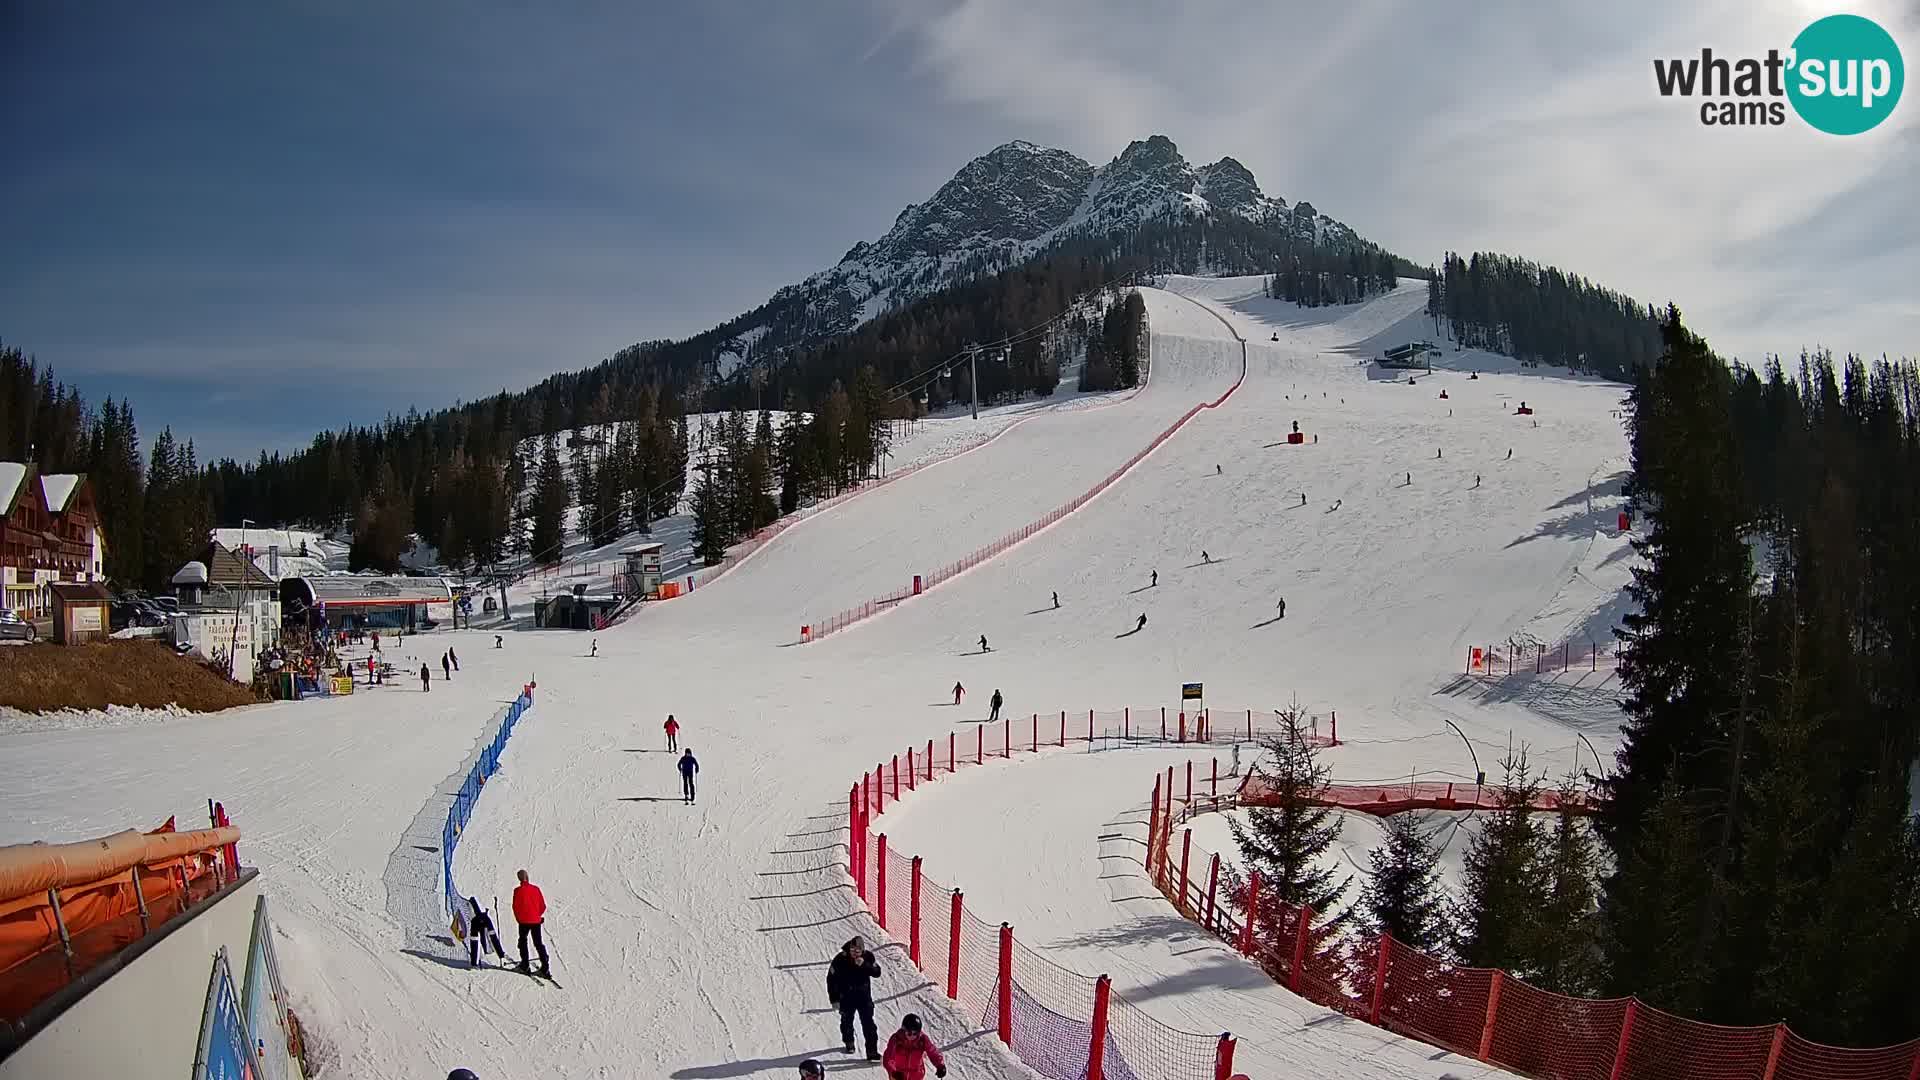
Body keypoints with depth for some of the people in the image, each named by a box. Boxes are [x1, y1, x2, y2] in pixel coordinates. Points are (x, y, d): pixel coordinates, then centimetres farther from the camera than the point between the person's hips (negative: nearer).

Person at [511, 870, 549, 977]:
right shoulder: (536, 888, 0)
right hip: (536, 921, 3)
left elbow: (515, 906, -7)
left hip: (524, 921, -3)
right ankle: (544, 968, -1)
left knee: (523, 942, 15)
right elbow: (543, 906, 3)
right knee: (539, 944, 7)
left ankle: (524, 966, 13)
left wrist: (518, 918, 9)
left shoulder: (518, 890, -9)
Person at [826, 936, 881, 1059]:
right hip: (847, 998, 0)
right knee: (847, 1021, 18)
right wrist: (834, 999, -8)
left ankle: (872, 1051, -1)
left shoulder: (868, 956, -12)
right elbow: (831, 979, -10)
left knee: (868, 1023, -6)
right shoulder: (841, 959, -18)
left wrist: (864, 965, -28)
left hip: (864, 996, 0)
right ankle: (848, 1043, 44)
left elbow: (877, 973, -12)